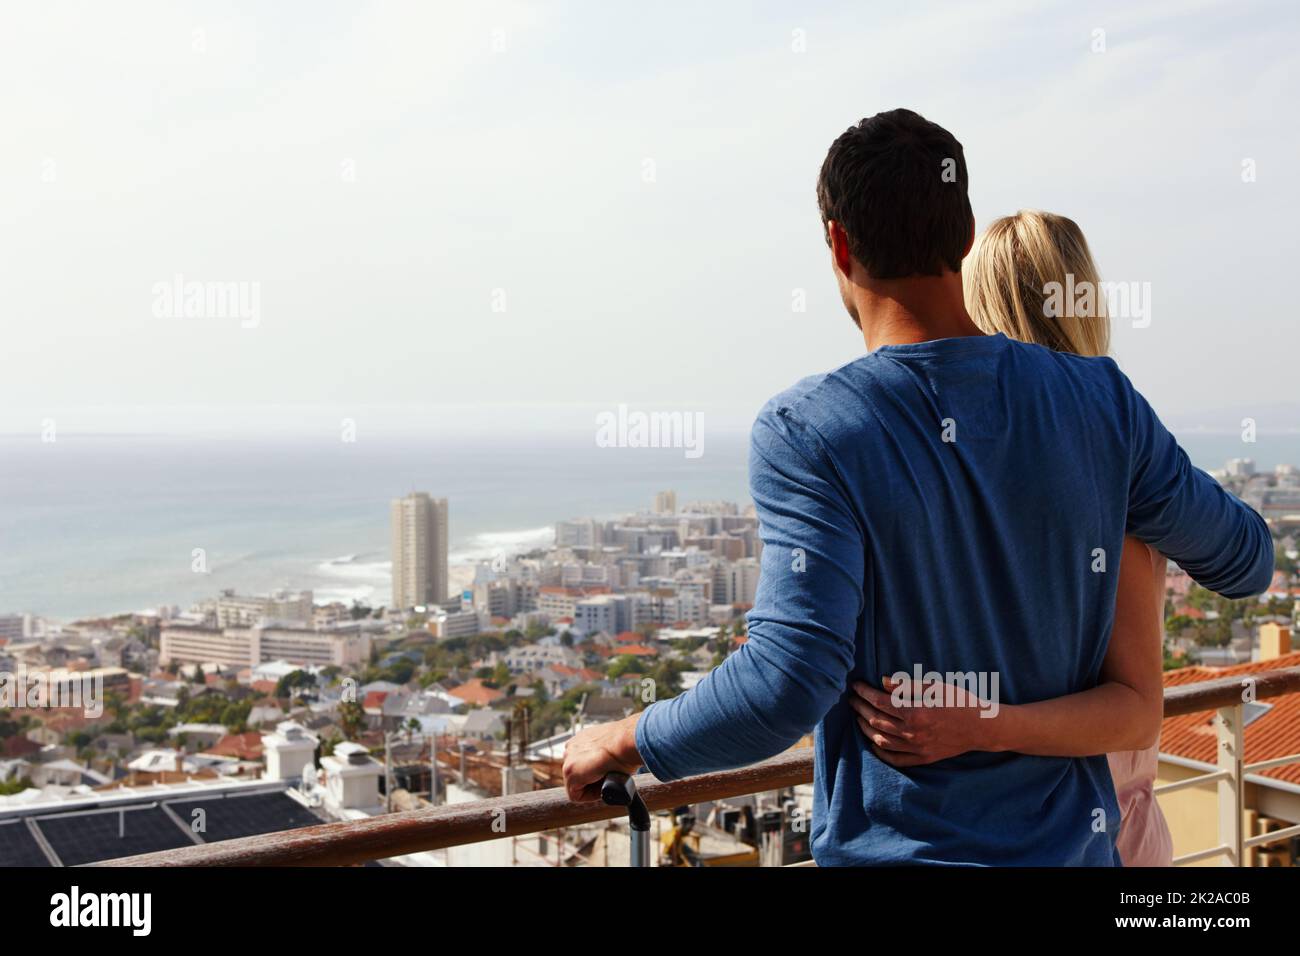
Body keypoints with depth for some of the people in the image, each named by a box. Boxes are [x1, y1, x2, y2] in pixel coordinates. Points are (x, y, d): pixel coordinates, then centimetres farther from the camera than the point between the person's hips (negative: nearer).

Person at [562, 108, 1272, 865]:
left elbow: (787, 684, -26)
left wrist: (625, 743, -10)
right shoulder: (1098, 403, -6)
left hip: (897, 844, -4)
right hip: (1073, 844, 5)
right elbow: (1247, 563, 8)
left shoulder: (808, 434, -19)